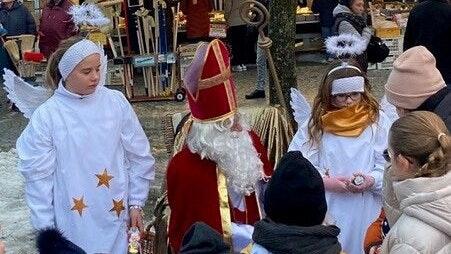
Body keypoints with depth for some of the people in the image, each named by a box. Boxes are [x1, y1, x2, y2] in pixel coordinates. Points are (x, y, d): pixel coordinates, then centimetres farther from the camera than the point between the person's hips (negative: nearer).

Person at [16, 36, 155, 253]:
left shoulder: (116, 102, -5)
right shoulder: (46, 116, -11)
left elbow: (140, 157, 2)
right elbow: (38, 176, -6)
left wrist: (136, 203, 3)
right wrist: (46, 230, -4)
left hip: (117, 213, 2)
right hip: (74, 222, -2)